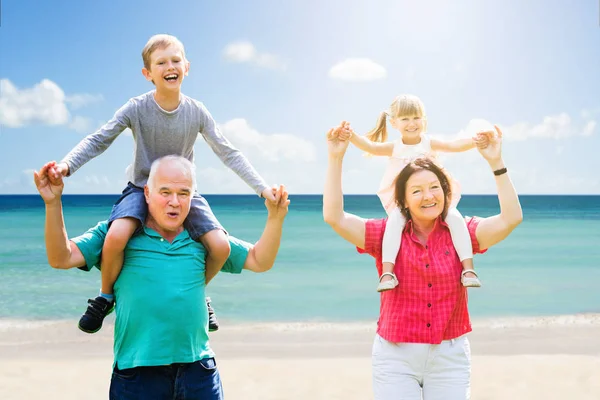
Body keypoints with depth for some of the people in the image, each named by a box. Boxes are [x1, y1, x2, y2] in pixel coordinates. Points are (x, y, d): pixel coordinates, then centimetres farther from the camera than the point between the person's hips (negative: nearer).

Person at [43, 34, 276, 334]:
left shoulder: (196, 112, -7)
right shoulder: (136, 109, -12)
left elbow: (227, 152, -3)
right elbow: (99, 140, -12)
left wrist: (262, 188, -8)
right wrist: (66, 165, -30)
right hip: (141, 188, -2)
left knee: (220, 246, -19)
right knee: (116, 236, -33)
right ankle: (106, 296, -1)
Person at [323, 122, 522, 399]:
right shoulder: (386, 234, -3)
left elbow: (511, 218, -14)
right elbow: (334, 217, -14)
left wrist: (496, 162, -20)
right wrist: (336, 158, -19)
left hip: (450, 357, 1)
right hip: (395, 357, -1)